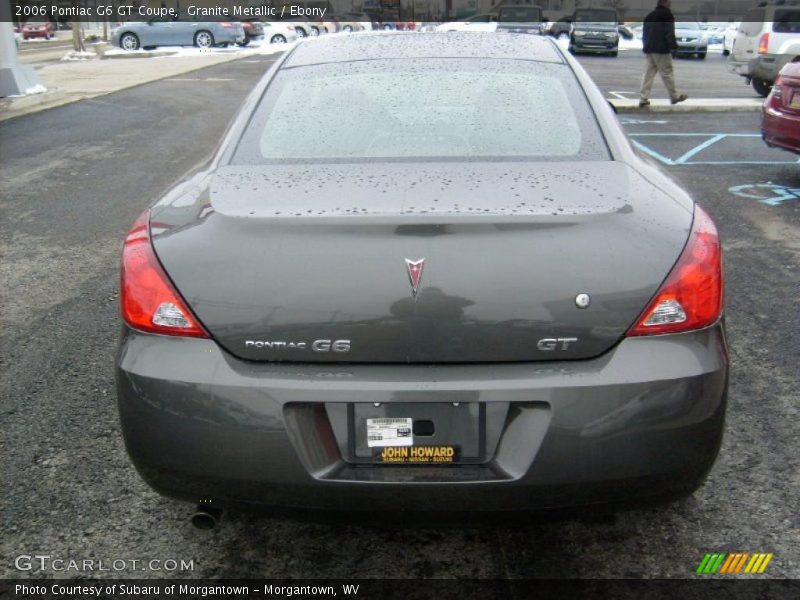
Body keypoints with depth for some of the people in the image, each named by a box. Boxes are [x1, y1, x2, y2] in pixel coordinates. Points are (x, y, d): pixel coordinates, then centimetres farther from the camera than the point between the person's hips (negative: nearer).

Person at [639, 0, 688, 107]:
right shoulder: (667, 15, -7)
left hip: (649, 49, 7)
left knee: (649, 73, 6)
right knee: (667, 73, 1)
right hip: (662, 50, -7)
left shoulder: (649, 16, 17)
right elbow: (669, 33, -14)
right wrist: (673, 46, -10)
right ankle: (674, 96, 11)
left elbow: (644, 33, 20)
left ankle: (643, 99, -2)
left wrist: (645, 46, 22)